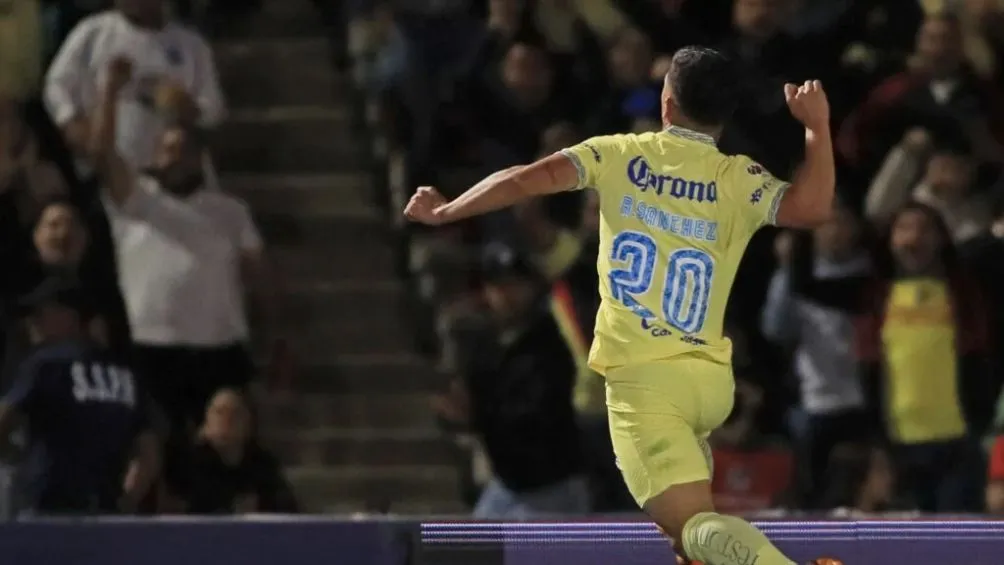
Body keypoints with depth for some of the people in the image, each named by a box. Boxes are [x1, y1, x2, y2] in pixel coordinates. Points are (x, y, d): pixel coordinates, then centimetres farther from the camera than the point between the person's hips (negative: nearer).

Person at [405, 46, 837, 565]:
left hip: (641, 380, -3)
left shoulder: (620, 156, 2)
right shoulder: (737, 180, 1)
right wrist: (817, 126, -4)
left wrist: (443, 211, 8)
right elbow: (811, 207, -16)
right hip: (710, 381, 3)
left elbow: (528, 180, -5)